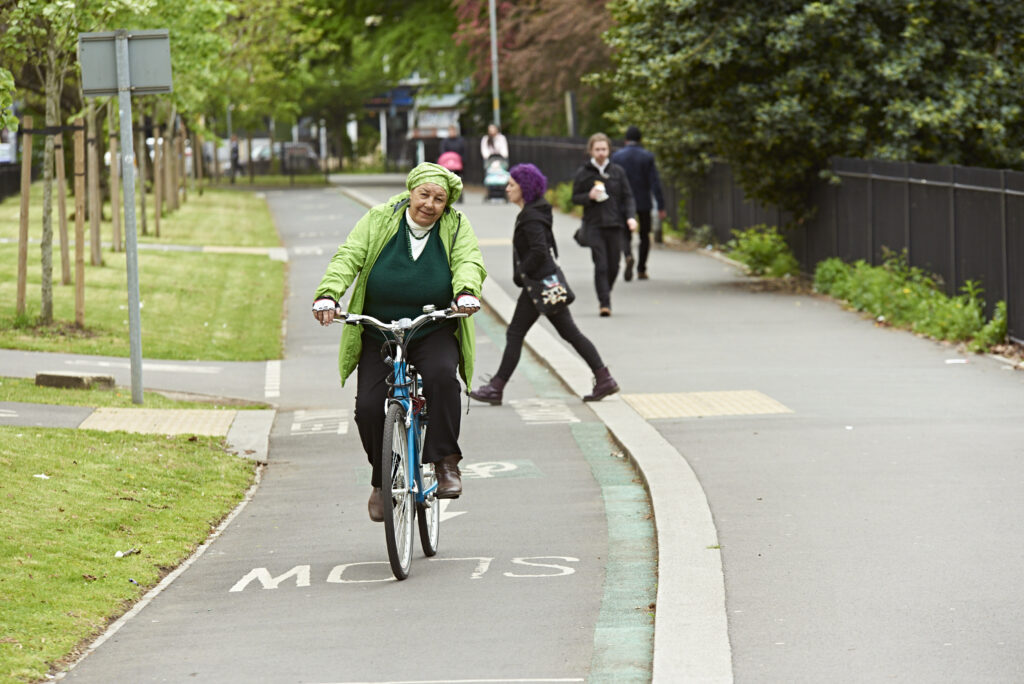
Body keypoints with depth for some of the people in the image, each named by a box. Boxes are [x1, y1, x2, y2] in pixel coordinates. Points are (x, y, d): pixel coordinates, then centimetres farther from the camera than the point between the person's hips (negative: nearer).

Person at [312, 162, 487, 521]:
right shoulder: (378, 221, -1)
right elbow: (348, 258, -9)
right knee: (368, 407, -13)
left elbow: (469, 262, -13)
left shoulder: (456, 228, 1)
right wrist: (328, 294, -27)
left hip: (434, 333, -1)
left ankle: (445, 462, -20)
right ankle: (382, 480, 11)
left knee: (442, 375, -33)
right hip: (378, 335, 1)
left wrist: (466, 292, -36)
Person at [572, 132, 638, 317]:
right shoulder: (583, 173, 3)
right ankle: (604, 303, -10)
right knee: (601, 265, -12)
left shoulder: (617, 171, 8)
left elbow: (628, 197, 10)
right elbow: (575, 198, 8)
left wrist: (631, 217, -5)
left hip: (614, 224, 2)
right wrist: (589, 196, -13)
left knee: (613, 266, 5)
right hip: (594, 225, -2)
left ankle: (605, 296, 27)